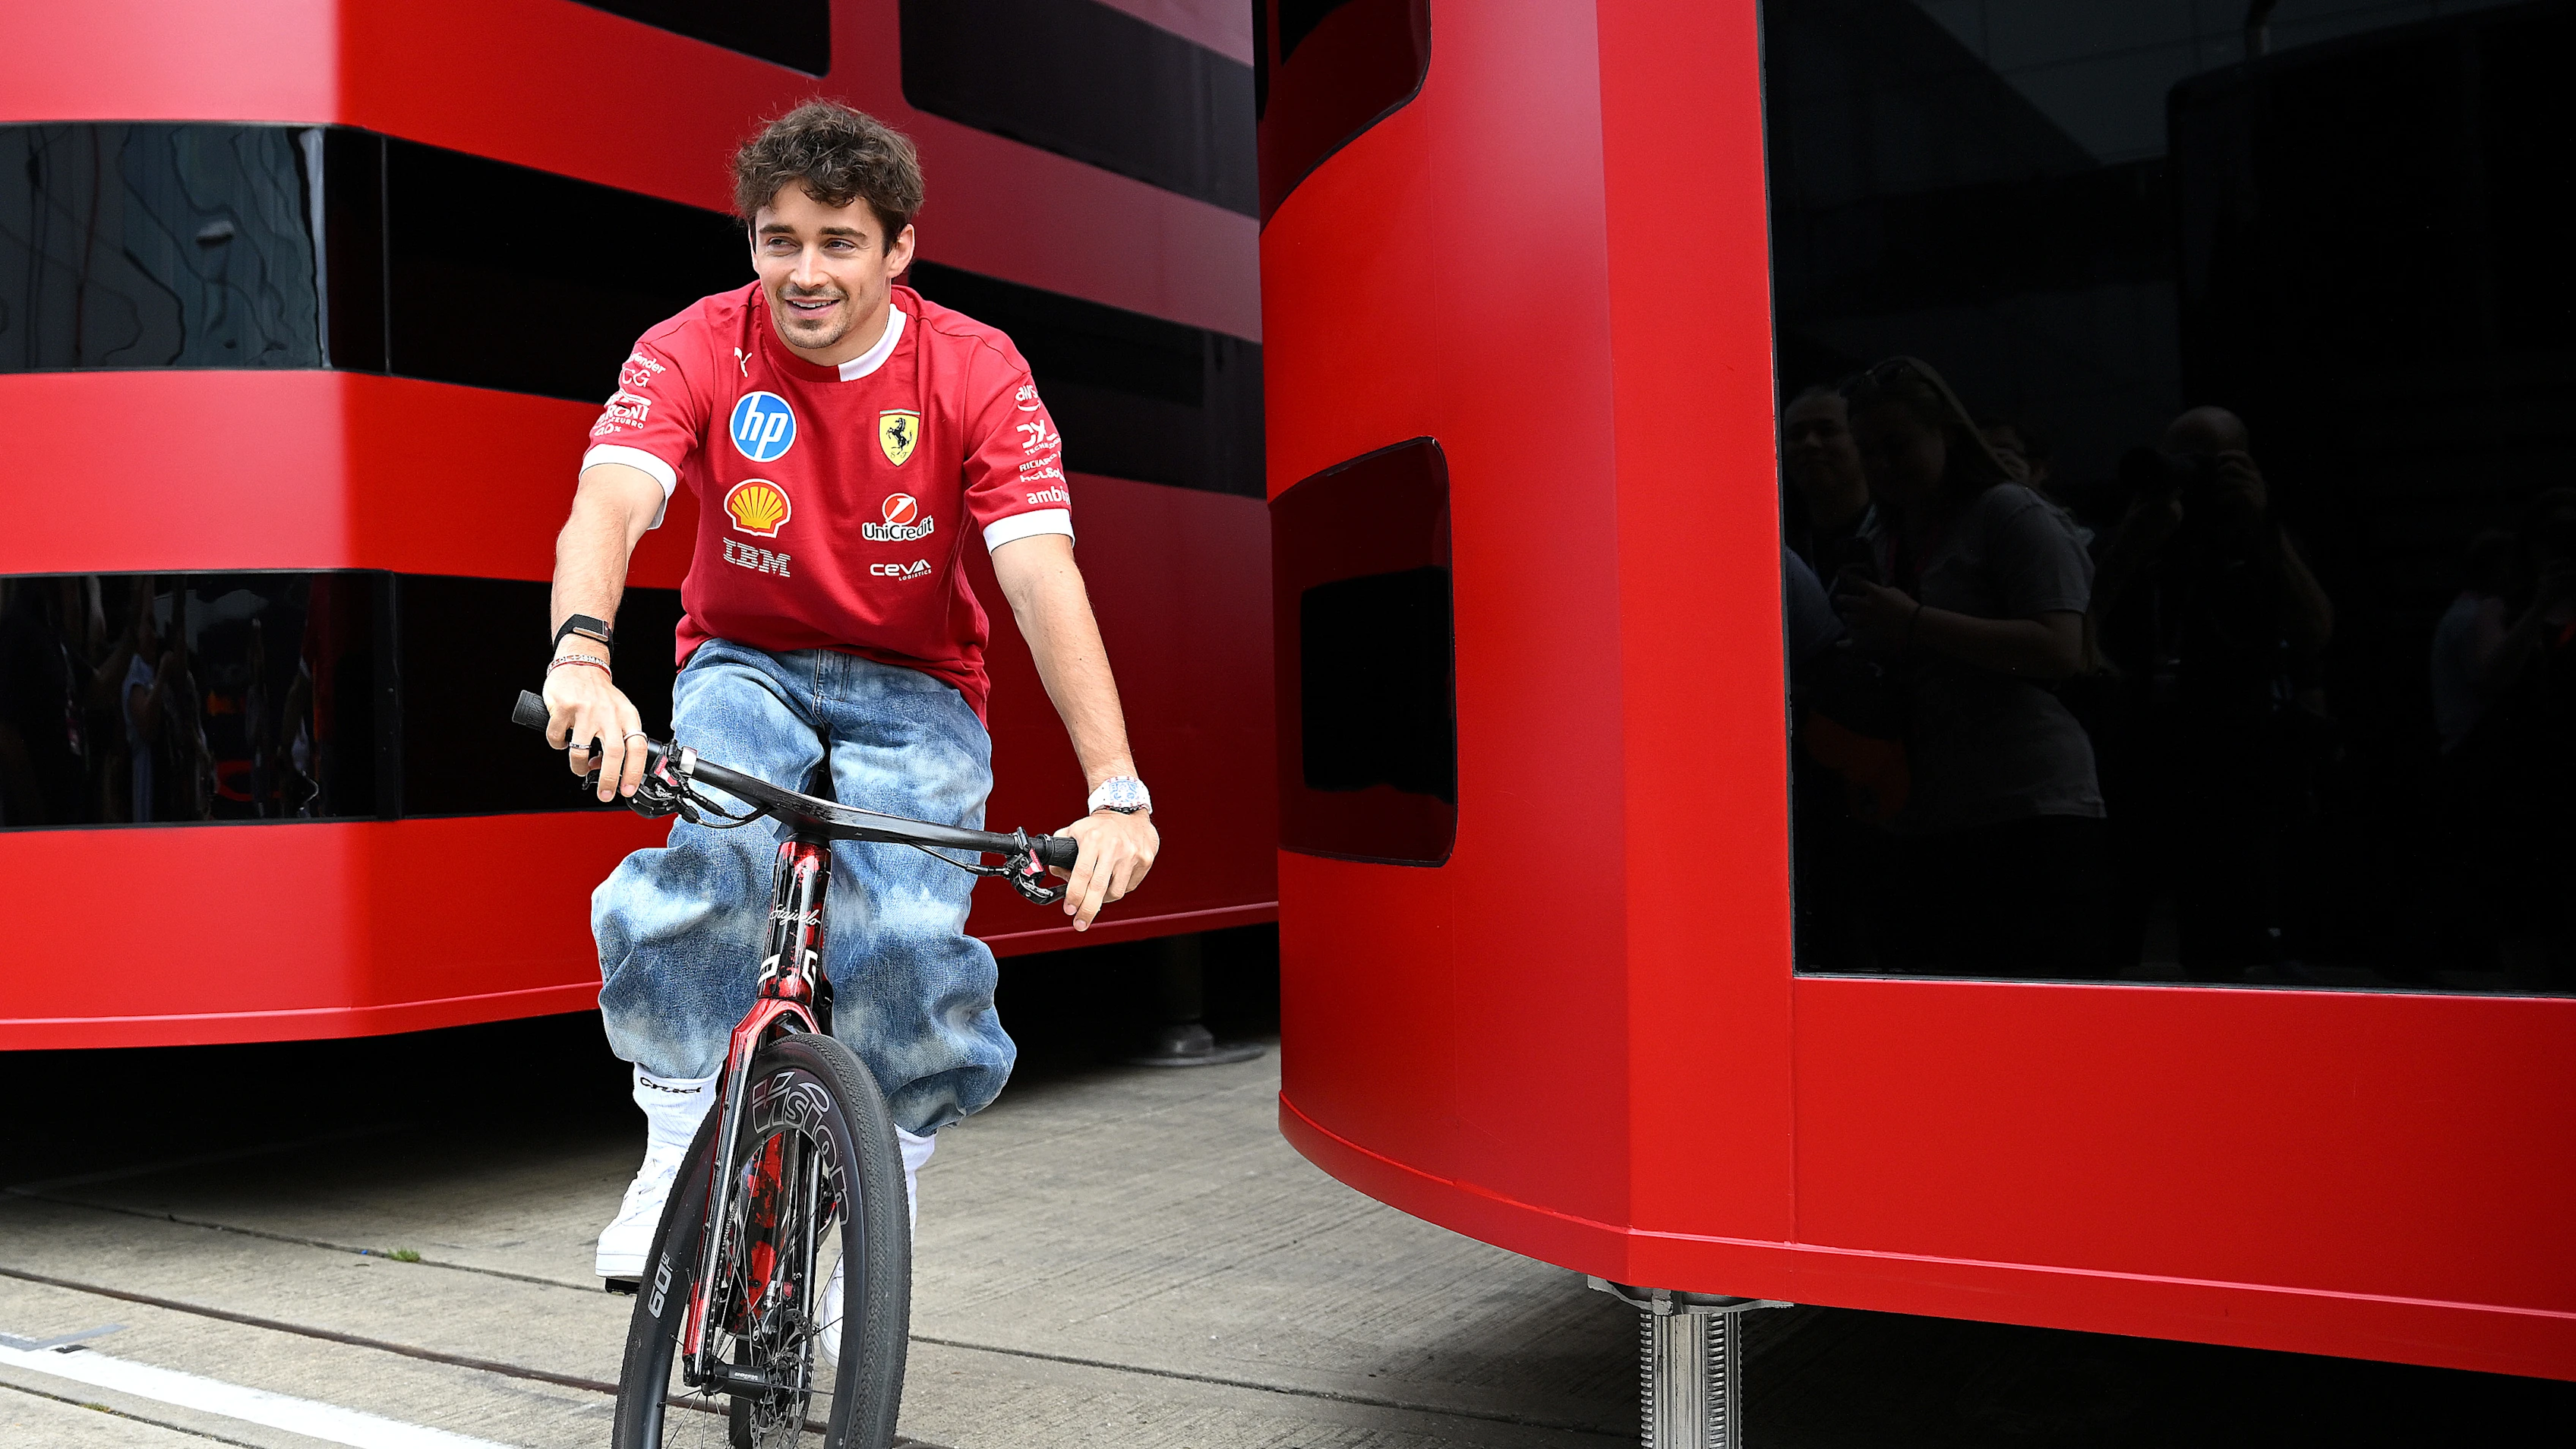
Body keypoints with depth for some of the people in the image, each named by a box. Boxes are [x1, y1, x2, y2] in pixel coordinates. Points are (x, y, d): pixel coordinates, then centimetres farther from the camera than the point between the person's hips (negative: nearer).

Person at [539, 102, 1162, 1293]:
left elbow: (1044, 578, -27)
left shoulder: (976, 372, -16)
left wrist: (1115, 790, -39)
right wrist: (583, 655, -55)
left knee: (909, 944, -23)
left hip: (914, 690, 0)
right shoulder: (695, 352, -14)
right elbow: (605, 506, -31)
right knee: (717, 857, -33)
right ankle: (677, 1158, -13)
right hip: (744, 666, 1)